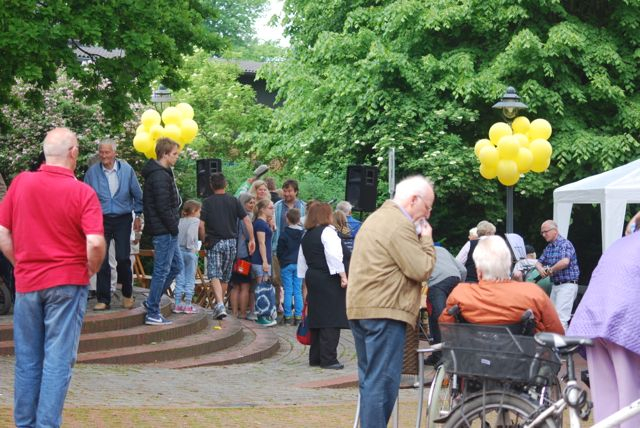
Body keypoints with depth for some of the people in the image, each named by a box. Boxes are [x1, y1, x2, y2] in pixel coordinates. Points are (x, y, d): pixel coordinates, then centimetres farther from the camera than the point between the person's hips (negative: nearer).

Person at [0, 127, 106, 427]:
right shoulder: (82, 192, -11)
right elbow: (95, 243, -19)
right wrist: (92, 269, 0)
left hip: (26, 282, 3)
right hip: (67, 282, -3)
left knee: (27, 360, 13)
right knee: (58, 360, 1)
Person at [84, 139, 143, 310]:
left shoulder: (126, 169, -2)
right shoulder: (92, 171, -4)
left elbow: (137, 194, 9)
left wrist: (138, 215, 12)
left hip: (122, 219, 0)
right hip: (101, 220, 0)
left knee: (123, 258, -3)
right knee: (101, 261, -1)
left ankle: (127, 294, 18)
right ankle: (103, 299, 6)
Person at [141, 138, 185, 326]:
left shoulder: (163, 173, 16)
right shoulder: (160, 176, -18)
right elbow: (163, 207, -22)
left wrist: (174, 227, 14)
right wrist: (174, 227, -14)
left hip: (166, 231, 11)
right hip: (164, 230, -11)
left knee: (177, 265, 18)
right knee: (162, 270, -4)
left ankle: (152, 302, 22)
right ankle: (153, 314, 2)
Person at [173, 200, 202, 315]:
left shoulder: (180, 221, 8)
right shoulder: (195, 220, -7)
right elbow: (190, 233, -22)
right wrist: (190, 246, -12)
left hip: (179, 250, 5)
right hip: (190, 252, -5)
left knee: (179, 279, 9)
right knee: (190, 279, 4)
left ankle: (178, 303, 9)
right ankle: (188, 304, 4)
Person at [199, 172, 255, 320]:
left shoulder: (207, 202, -2)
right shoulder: (234, 201, 4)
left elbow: (201, 225, -8)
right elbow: (247, 220, -2)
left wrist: (204, 241, 5)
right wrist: (252, 239, 3)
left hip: (214, 242, -3)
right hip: (231, 242, 3)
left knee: (215, 275, -8)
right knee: (225, 277, 15)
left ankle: (220, 305, -26)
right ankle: (219, 306, 24)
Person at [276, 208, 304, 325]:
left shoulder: (284, 234, -7)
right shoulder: (303, 233, 1)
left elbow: (279, 251, -1)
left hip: (286, 265, -3)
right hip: (299, 265, 3)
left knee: (288, 291, 0)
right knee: (298, 291, 5)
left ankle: (288, 316, -1)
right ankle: (298, 316, 3)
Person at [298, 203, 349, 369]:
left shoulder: (306, 236, 15)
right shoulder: (327, 232, -10)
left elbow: (302, 262, 20)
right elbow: (334, 255, -21)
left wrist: (306, 279, 25)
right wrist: (343, 275, -20)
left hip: (312, 278, 9)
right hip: (329, 280, -9)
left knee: (317, 317, 13)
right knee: (331, 319, -7)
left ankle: (315, 357, 16)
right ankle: (328, 359, -10)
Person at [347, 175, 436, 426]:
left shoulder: (378, 218, 20)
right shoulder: (400, 226, -14)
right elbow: (422, 270, -15)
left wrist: (420, 238, 17)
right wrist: (426, 239, -2)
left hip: (359, 308, 11)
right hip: (384, 311, -10)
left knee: (370, 378, 15)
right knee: (382, 381, -9)